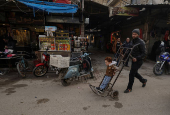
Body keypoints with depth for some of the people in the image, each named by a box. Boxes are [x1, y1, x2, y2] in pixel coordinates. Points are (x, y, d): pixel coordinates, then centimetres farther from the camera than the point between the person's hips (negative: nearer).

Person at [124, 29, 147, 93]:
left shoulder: (141, 42, -15)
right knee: (134, 73, 20)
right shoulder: (133, 41, 10)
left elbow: (144, 53, -17)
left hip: (138, 61, -8)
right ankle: (143, 80, 46)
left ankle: (129, 88, 8)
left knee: (131, 74, -7)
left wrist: (137, 58, -29)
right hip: (134, 60, 9)